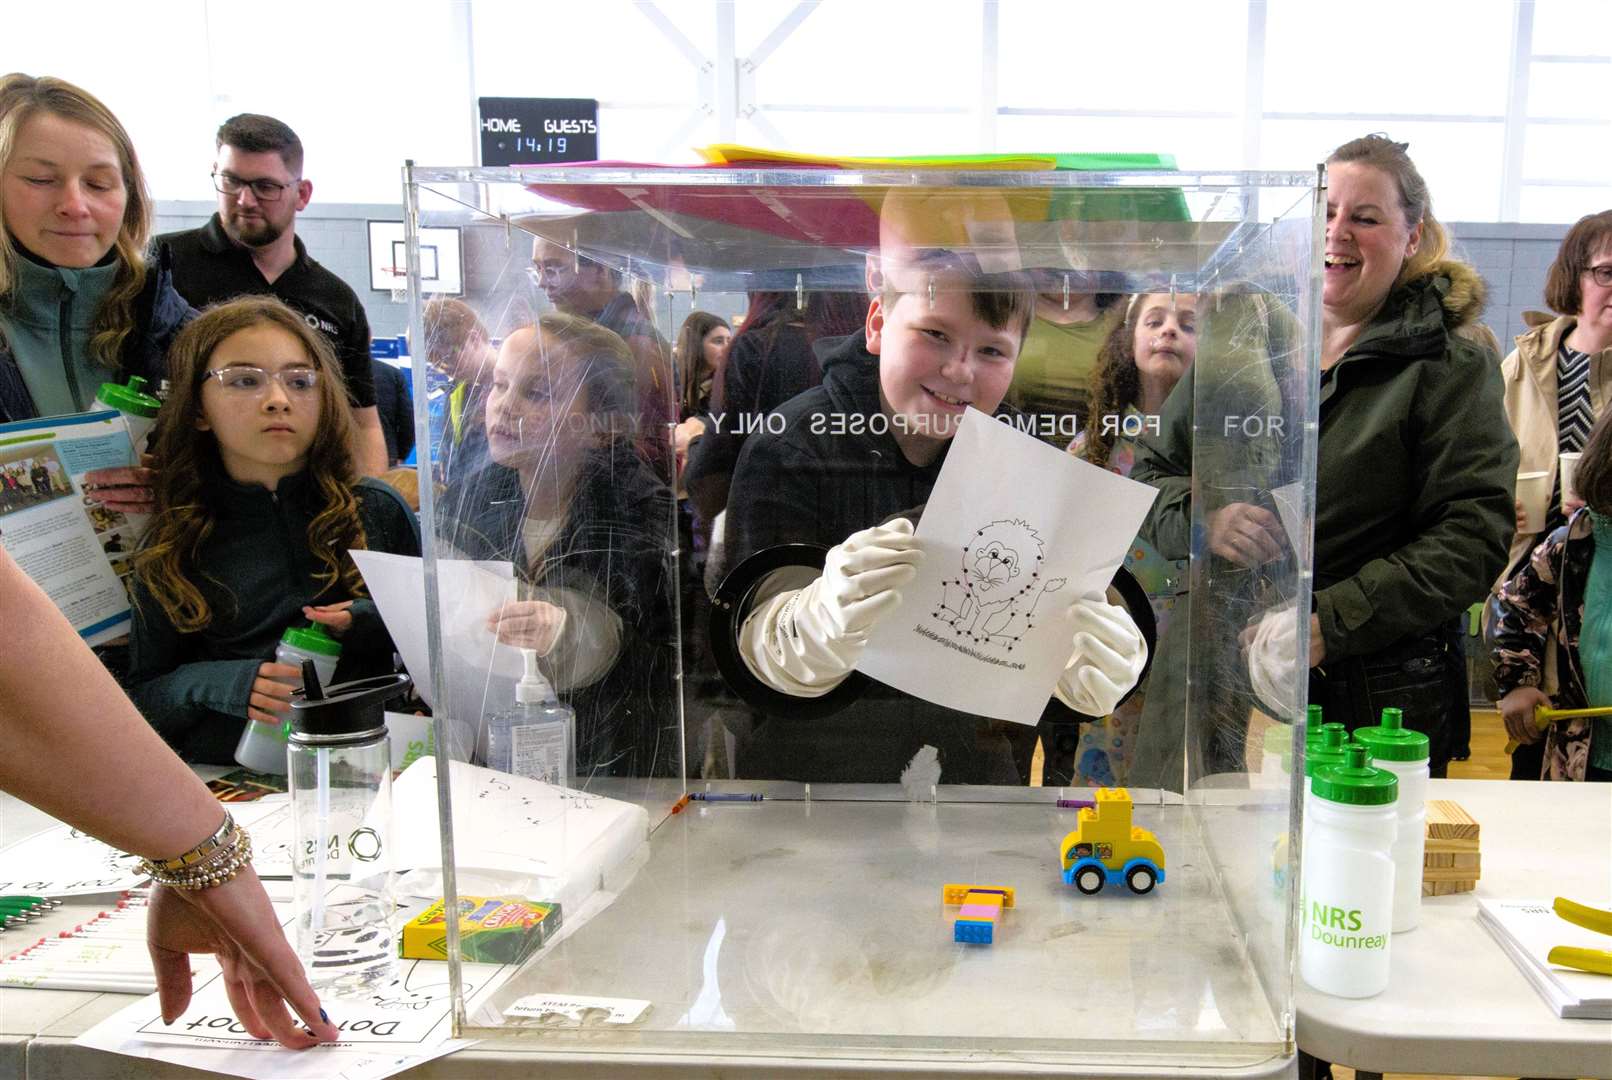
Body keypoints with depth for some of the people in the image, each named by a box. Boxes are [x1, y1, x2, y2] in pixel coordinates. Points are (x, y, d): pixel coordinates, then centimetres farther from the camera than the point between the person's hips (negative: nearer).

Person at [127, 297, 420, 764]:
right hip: (226, 775, 1)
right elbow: (141, 699, 10)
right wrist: (218, 685, -10)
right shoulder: (171, 550, 7)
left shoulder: (378, 510, 7)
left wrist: (376, 626, -6)